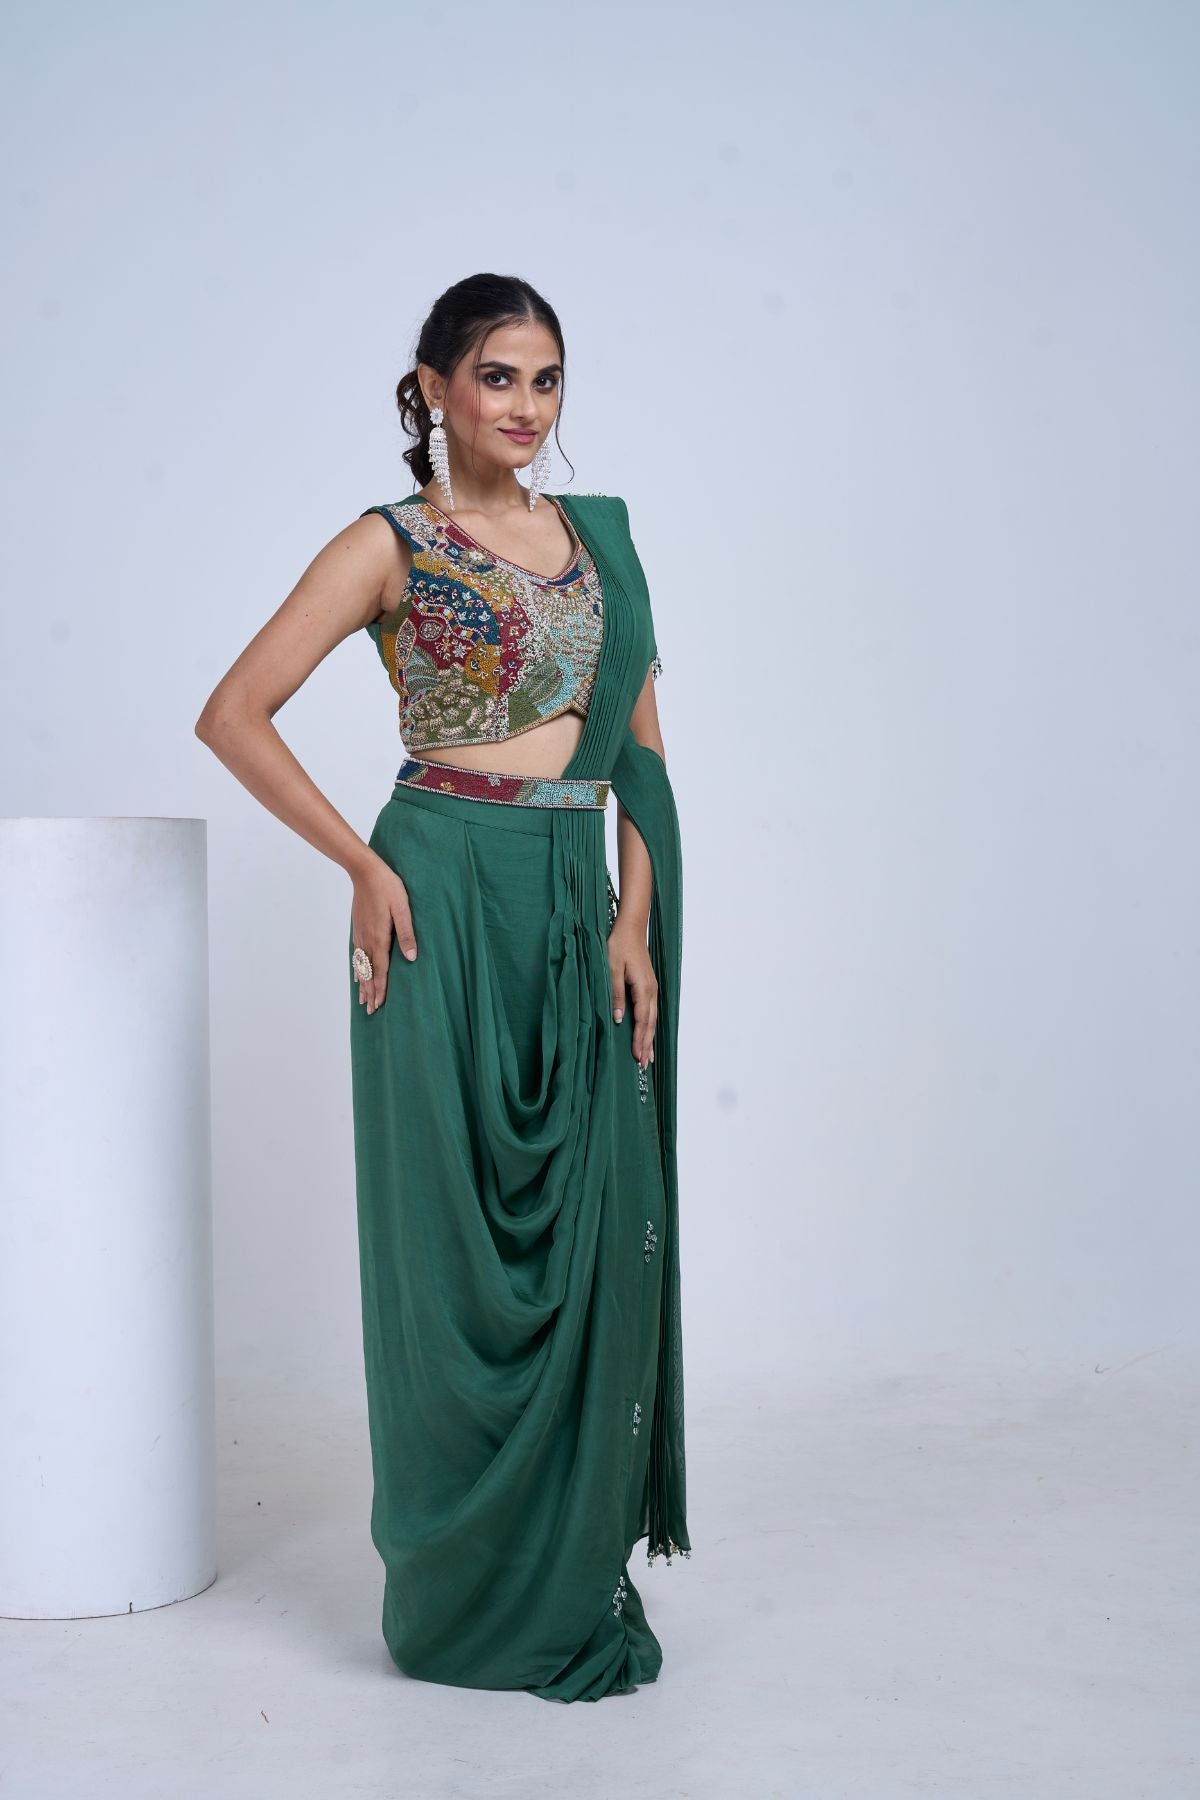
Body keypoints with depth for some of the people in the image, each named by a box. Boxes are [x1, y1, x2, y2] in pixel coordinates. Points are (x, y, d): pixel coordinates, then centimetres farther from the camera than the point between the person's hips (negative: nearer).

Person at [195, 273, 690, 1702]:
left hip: (587, 903, 5)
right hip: (450, 901, -5)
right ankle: (473, 1598, 15)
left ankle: (578, 1579, 19)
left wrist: (636, 917, 2)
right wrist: (363, 868, -9)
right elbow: (234, 714, -6)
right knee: (462, 1242, 0)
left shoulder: (598, 535, 14)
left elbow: (642, 745, 13)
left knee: (599, 1235, 5)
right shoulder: (389, 545, -2)